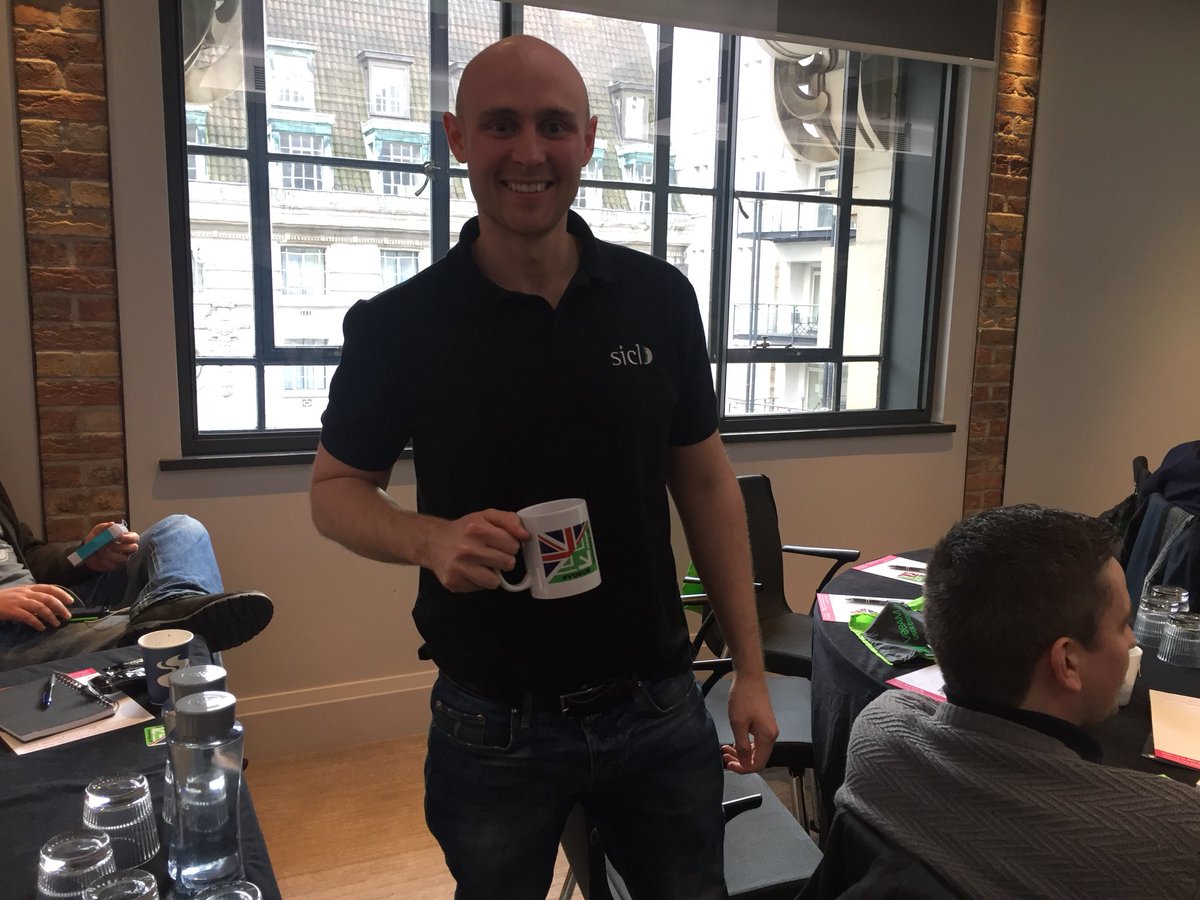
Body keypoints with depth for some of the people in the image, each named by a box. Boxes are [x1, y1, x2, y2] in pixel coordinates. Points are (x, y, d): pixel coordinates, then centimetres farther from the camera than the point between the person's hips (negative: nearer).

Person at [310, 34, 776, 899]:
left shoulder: (660, 298, -5)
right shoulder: (398, 326, -11)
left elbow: (706, 481, 2)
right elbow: (337, 488, 1)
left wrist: (750, 668, 1)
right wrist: (429, 538, -21)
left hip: (659, 708, 2)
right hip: (491, 727, -1)